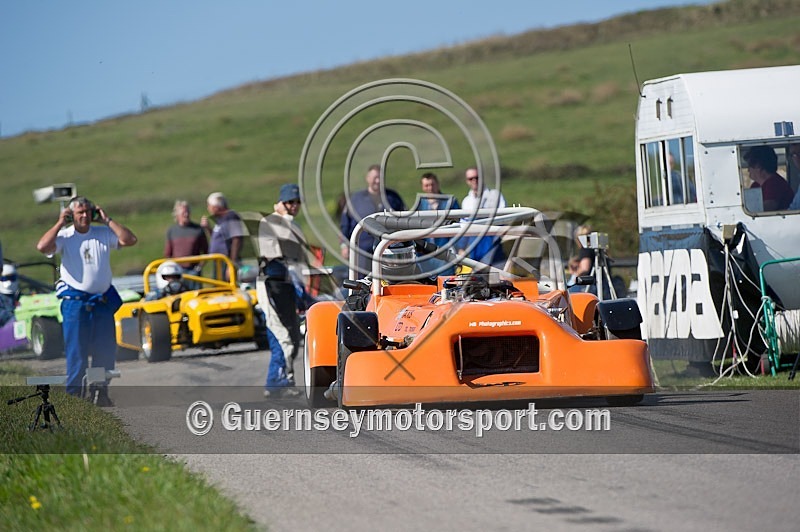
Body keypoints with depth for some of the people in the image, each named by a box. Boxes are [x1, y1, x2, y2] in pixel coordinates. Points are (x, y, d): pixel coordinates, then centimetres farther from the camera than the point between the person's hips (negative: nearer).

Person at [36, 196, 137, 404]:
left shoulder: (104, 234, 6)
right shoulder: (64, 236, -3)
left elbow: (129, 240, -4)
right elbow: (43, 246, -19)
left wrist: (107, 220, -3)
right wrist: (60, 223, -11)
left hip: (103, 300, 3)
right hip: (74, 301, -3)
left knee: (106, 350, 6)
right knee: (76, 351, 0)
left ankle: (100, 392, 17)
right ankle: (74, 394, 6)